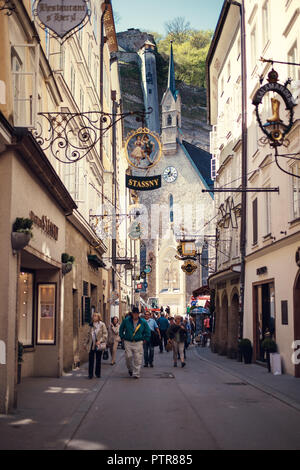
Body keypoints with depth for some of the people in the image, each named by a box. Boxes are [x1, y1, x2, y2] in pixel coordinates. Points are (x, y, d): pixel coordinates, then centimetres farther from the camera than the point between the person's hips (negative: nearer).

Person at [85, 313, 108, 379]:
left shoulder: (102, 325, -2)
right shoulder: (91, 325, 11)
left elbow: (105, 334, -5)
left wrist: (100, 341, -16)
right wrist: (86, 343, 15)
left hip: (98, 345, -3)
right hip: (91, 344, 3)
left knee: (98, 359, 6)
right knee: (91, 359, -2)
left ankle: (98, 373, 18)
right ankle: (90, 374, 3)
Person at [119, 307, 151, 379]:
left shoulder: (143, 322, 1)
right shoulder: (126, 320, 0)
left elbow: (148, 332, 12)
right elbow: (121, 329, 15)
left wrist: (144, 339, 7)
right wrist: (122, 337, 11)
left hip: (138, 343, 0)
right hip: (128, 342, 0)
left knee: (138, 359, -5)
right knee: (128, 356, -3)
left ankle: (136, 373, 2)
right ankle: (130, 369, 24)